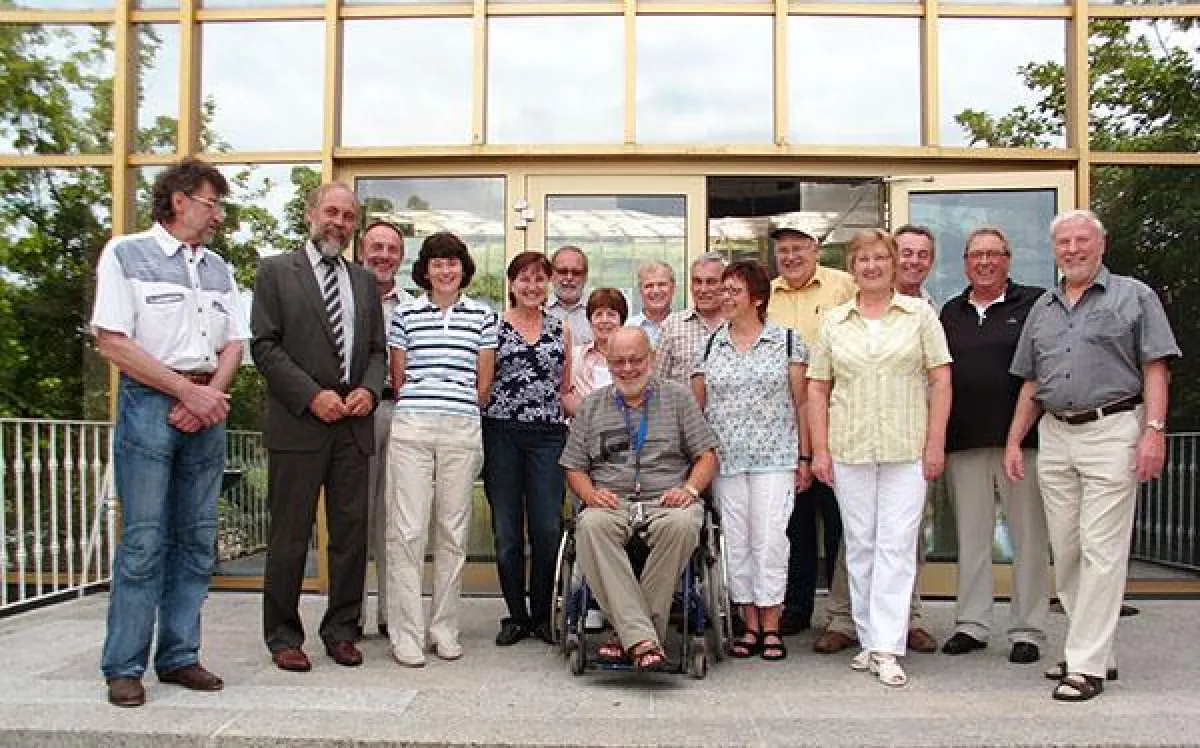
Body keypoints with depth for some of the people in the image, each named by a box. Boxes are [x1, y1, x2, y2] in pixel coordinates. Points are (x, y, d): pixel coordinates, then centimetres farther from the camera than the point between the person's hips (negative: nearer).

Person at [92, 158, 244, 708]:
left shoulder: (218, 268, 17)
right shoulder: (126, 254, 1)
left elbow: (233, 344, 13)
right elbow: (112, 341, -8)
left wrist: (210, 396, -6)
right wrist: (188, 390, -12)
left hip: (207, 409, 6)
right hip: (149, 404, -5)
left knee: (196, 540, 7)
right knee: (143, 542, -5)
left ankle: (179, 657, 16)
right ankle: (124, 668, 5)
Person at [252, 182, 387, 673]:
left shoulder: (364, 281, 17)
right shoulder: (276, 271, 3)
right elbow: (265, 345, -4)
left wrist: (369, 389, -3)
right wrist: (312, 396, -12)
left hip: (354, 426, 4)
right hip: (298, 425, -4)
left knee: (352, 534, 7)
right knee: (290, 536, 2)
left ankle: (341, 631, 20)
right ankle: (283, 637, 15)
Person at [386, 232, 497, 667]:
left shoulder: (483, 317, 10)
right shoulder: (405, 315, 9)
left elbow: (484, 383, 12)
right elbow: (398, 378, 12)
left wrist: (460, 410, 11)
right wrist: (417, 408, 10)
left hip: (462, 430, 1)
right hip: (411, 429, -1)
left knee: (453, 529, 5)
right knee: (407, 529, -4)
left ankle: (444, 629, 15)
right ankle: (406, 634, 3)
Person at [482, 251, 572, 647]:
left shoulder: (560, 330, 12)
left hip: (548, 435, 1)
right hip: (501, 433, -1)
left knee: (548, 529, -2)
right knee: (507, 530, 4)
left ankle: (542, 614, 14)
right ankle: (516, 615, 18)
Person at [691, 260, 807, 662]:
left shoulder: (788, 341, 3)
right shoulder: (710, 346, 10)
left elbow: (801, 403, 3)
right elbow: (695, 404, 11)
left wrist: (804, 456, -1)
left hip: (773, 460, -3)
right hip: (725, 460, 3)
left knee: (770, 539, -4)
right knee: (736, 542, 6)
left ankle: (771, 626, 9)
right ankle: (750, 625, 17)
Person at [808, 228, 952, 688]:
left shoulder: (919, 314, 5)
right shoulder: (834, 322, 9)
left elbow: (940, 379, 2)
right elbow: (816, 388, 8)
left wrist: (935, 443, -5)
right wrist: (819, 450, 1)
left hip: (907, 449, -2)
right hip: (849, 449, 2)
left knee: (897, 545, -5)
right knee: (860, 546, 8)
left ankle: (886, 649, -2)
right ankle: (869, 640, 19)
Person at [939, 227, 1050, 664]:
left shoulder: (1034, 304, 2)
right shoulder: (951, 313, 14)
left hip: (1022, 439, -3)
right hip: (965, 442, 4)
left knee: (1029, 537, 3)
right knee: (970, 535, 10)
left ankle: (1028, 631, 14)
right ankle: (971, 625, 20)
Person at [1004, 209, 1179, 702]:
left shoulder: (1134, 296, 4)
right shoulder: (1042, 308, 17)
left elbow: (1156, 369, -3)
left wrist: (1154, 431, -14)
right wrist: (1014, 441, 11)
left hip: (1112, 431, -5)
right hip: (1054, 436, 6)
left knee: (1100, 551, -6)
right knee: (1065, 551, 9)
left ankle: (1087, 665, -1)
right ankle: (1089, 645, 22)